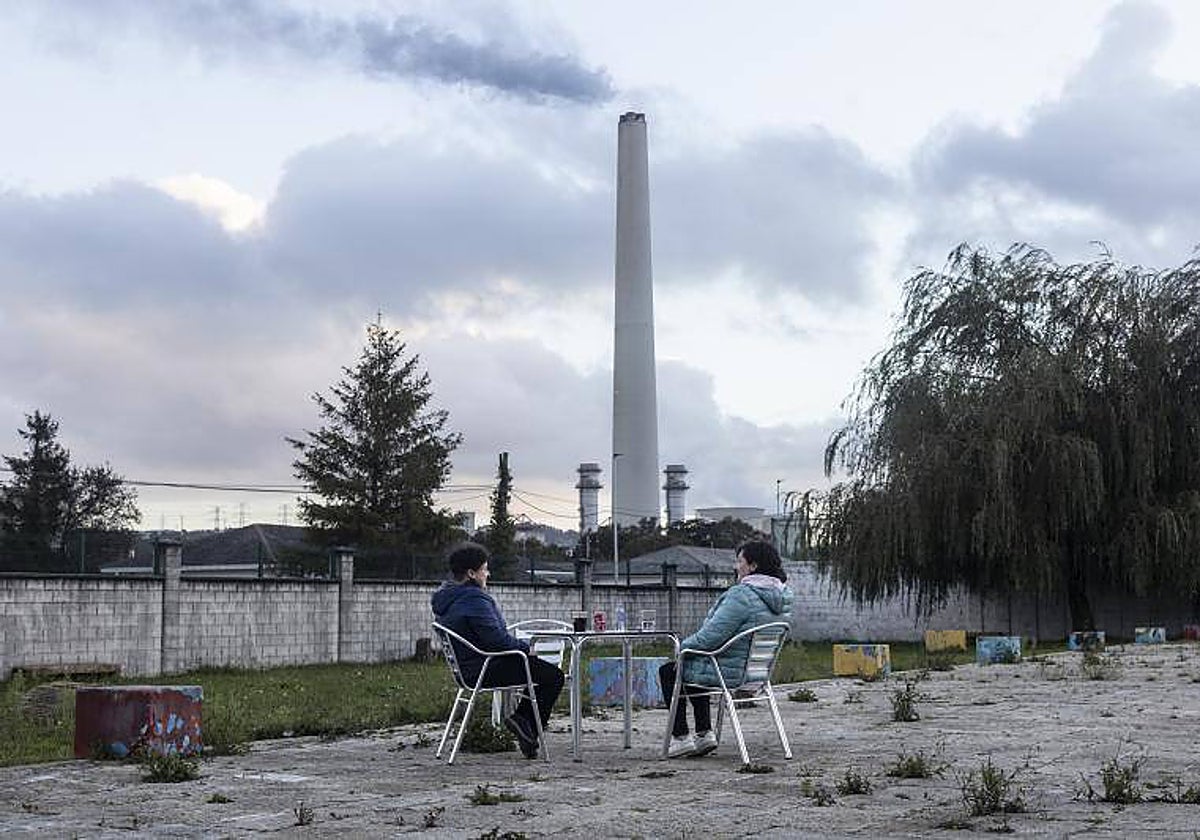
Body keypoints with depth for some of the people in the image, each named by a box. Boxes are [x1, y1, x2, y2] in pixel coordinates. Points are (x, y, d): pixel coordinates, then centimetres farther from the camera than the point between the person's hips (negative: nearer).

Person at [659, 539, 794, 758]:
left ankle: (680, 737, 14)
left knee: (668, 672, 14)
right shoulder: (783, 597, 4)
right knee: (695, 666, 32)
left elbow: (708, 638, -23)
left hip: (729, 671, -9)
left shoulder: (742, 594, -25)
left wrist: (682, 646, -4)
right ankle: (704, 734, 25)